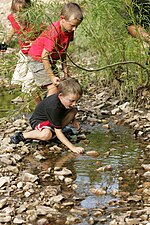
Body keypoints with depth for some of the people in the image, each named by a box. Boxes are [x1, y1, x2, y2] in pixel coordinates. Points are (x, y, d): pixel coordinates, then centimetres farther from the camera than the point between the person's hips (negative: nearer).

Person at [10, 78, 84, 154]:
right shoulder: (53, 107, -38)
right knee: (46, 135, -42)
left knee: (74, 111, -9)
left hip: (54, 118, 8)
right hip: (38, 120, -8)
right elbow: (58, 133, -36)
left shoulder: (66, 98, -15)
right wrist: (72, 147, -42)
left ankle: (54, 129, -5)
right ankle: (22, 135, -15)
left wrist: (73, 120, -4)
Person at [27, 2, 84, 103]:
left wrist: (65, 68, 9)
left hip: (50, 60, 8)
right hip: (38, 59, -8)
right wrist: (52, 77, -25)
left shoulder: (69, 30, -8)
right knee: (53, 88, -14)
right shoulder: (53, 33, -33)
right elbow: (44, 56, -29)